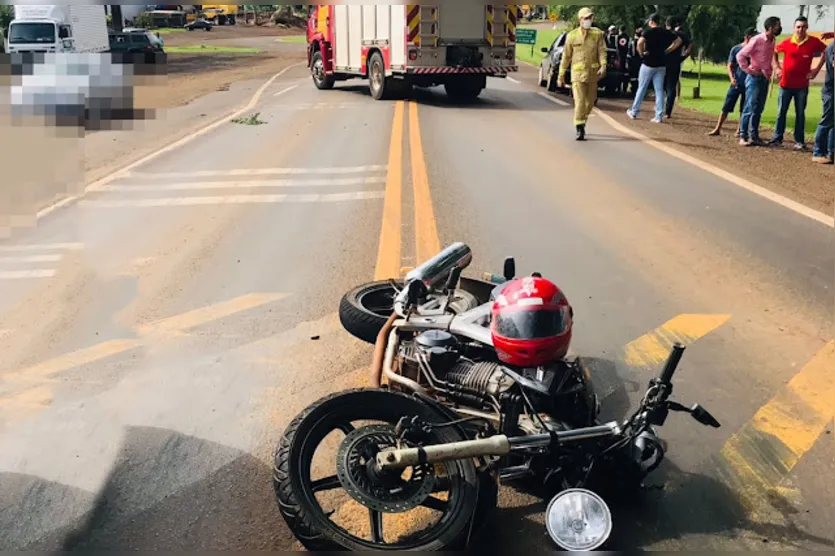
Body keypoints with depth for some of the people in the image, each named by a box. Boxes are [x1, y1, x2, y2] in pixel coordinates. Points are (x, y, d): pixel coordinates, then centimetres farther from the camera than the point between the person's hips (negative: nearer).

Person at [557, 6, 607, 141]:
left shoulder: (598, 34, 5)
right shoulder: (572, 36, 3)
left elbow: (602, 51, -4)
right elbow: (566, 57, 7)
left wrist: (603, 66, -22)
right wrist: (561, 76, 7)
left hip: (593, 74, 2)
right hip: (578, 73, -2)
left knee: (590, 102, 11)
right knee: (579, 102, -13)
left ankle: (582, 123, 32)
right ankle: (579, 129, -10)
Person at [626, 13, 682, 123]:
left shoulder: (649, 31, -10)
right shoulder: (666, 32, 6)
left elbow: (640, 42, -27)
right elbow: (678, 41, 12)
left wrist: (642, 53, -11)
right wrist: (667, 51, 9)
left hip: (648, 64, -4)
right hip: (661, 64, 4)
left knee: (641, 89, 7)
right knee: (659, 90, 4)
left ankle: (634, 112, 16)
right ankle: (659, 116, 0)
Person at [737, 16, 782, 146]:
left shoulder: (773, 41, 9)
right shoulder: (757, 40, -13)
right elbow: (740, 55, -14)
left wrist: (770, 70, 12)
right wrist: (748, 70, -12)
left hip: (765, 78, 7)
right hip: (755, 78, -7)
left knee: (759, 109, 8)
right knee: (750, 108, -7)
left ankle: (754, 136, 13)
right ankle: (743, 136, -3)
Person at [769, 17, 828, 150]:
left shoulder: (813, 42, -6)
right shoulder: (786, 42, -4)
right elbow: (775, 52, 14)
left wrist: (817, 69, 0)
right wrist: (778, 67, 6)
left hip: (802, 85, -1)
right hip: (786, 84, 1)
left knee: (800, 113, 5)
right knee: (781, 112, 5)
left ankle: (799, 141, 10)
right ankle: (777, 138, 13)